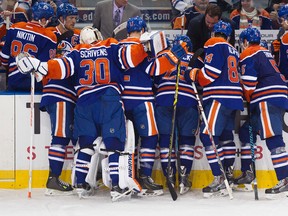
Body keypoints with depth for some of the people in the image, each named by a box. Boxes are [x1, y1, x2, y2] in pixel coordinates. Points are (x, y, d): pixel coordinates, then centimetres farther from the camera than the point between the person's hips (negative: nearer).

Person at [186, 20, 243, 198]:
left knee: (208, 135, -13)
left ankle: (219, 179, -19)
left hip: (220, 97, -9)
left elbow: (211, 72, -13)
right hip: (234, 98, 9)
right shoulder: (233, 51, 22)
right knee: (225, 136, 16)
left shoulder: (215, 45, -3)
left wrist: (195, 74, 0)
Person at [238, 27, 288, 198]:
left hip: (267, 99, -10)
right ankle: (246, 173, 24)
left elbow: (249, 81, -11)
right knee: (247, 132, 19)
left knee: (273, 138, -18)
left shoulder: (249, 54, -1)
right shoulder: (265, 53, 27)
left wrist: (249, 99, 6)